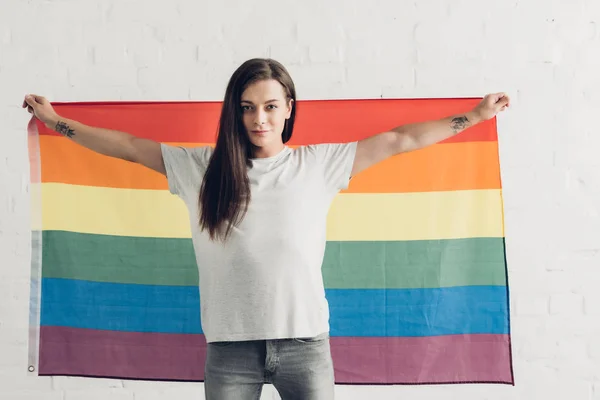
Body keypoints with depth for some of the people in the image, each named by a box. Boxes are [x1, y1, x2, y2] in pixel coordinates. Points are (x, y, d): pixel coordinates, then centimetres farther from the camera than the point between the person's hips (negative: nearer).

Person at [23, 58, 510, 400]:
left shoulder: (319, 163, 4)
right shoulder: (202, 167, 5)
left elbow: (400, 140, 6)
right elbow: (128, 146, 13)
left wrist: (475, 116, 9)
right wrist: (55, 121, 16)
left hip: (305, 341, 0)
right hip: (230, 345, 1)